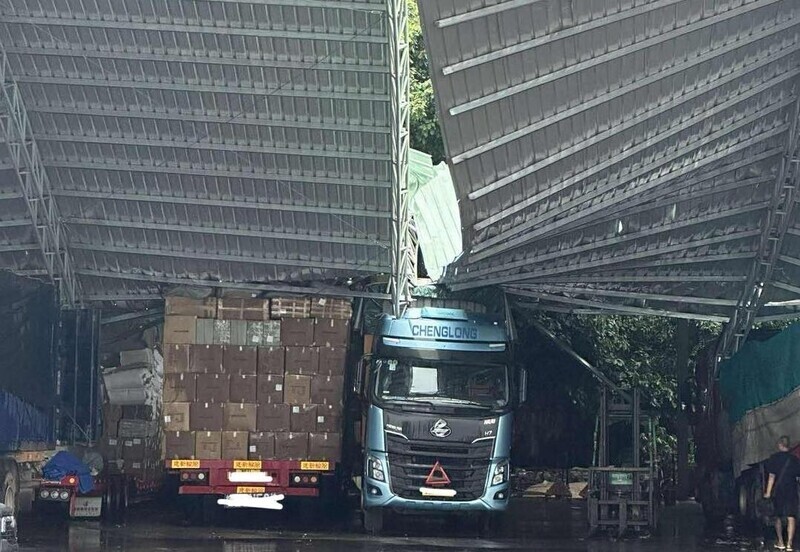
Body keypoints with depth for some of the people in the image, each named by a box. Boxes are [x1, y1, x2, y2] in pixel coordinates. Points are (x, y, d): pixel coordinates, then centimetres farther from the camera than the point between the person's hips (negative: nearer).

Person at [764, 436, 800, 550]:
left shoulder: (774, 458, -5)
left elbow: (772, 476, -8)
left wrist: (768, 492, -5)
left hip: (778, 491, -1)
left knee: (778, 517, 14)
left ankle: (781, 542, 16)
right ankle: (789, 543, -13)